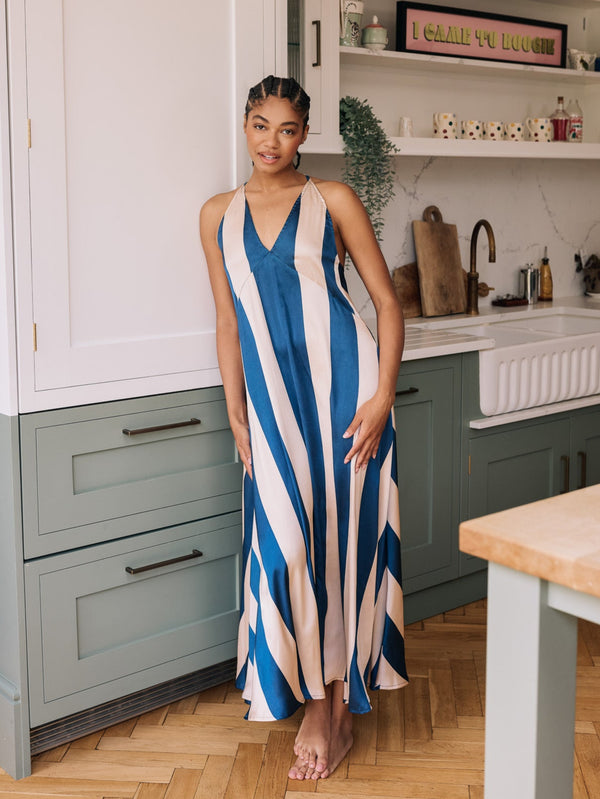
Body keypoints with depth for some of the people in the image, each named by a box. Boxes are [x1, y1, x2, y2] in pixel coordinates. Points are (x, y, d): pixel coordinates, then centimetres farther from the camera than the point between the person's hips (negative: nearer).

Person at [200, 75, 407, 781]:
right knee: (286, 544, 0)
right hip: (272, 398, 3)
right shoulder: (218, 216, 11)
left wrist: (382, 396, -9)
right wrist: (235, 413, 8)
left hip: (343, 385, -2)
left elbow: (387, 302, 1)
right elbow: (228, 323, 14)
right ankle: (320, 703, 19)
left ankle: (333, 705, 16)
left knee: (343, 534, 0)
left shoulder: (332, 201, 2)